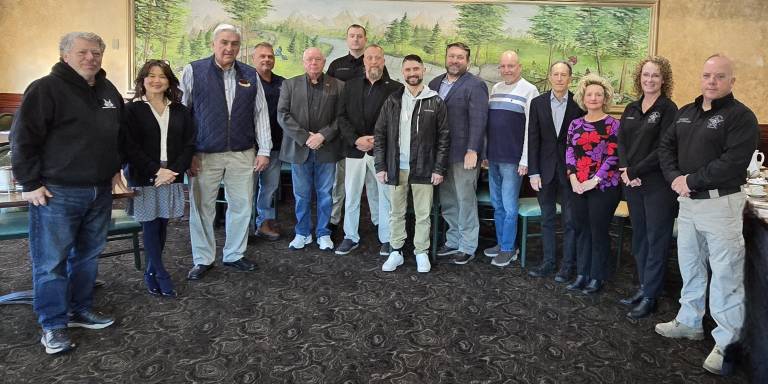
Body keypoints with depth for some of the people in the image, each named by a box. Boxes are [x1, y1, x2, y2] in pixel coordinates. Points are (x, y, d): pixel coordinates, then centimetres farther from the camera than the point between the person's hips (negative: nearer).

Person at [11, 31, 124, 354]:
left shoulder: (108, 91, 11)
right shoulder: (46, 89, -10)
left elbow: (119, 133, 26)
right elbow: (23, 138, -11)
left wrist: (115, 167, 19)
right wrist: (31, 184, -12)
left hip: (99, 192, 7)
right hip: (56, 193, -6)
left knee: (88, 256, 15)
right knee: (51, 261, 1)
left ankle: (80, 310, 29)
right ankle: (54, 326, 12)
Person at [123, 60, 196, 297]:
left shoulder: (180, 111, 9)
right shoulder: (132, 110, -1)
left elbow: (189, 145, 4)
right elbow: (130, 147, -7)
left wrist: (173, 171, -10)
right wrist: (156, 171, -15)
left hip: (172, 177, 3)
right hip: (144, 178, -3)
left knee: (162, 226, 7)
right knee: (150, 227, 1)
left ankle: (151, 274, 20)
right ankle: (161, 277, 8)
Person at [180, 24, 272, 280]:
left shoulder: (250, 75, 8)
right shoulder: (193, 71, -1)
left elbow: (261, 114, 8)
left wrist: (264, 150, 3)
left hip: (242, 154, 3)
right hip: (204, 155, -2)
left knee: (242, 206, 9)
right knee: (202, 208, 6)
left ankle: (234, 255, 27)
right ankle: (203, 260, 22)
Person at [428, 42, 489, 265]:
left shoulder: (475, 85, -6)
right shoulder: (435, 83, 12)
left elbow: (478, 120, -13)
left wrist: (472, 151, -19)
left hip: (463, 154, -6)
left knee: (465, 201, 2)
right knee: (447, 202, 13)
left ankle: (467, 247, 14)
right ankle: (453, 242, 27)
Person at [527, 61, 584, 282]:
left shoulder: (579, 104, -3)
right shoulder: (538, 103, 3)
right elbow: (533, 139, 1)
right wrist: (533, 172, -4)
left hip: (570, 170, -2)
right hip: (545, 169, 2)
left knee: (570, 220, 4)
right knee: (547, 220, 11)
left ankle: (568, 265, 14)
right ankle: (548, 262, 22)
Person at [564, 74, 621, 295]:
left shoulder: (612, 124, -4)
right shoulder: (575, 124, 10)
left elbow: (613, 156, -10)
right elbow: (569, 152, 6)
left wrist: (594, 180, -15)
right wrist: (573, 178, -7)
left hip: (603, 187, -5)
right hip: (579, 187, 5)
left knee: (599, 231, 2)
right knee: (582, 230, 11)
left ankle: (597, 277, 14)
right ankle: (582, 274, 21)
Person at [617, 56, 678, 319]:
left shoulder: (668, 109, -7)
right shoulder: (631, 109, 12)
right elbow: (621, 141, 5)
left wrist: (634, 171, -15)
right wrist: (625, 170, -10)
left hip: (658, 185, -6)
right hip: (632, 184, 6)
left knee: (656, 240, 2)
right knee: (639, 238, 14)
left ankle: (650, 297, 11)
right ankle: (643, 287, 27)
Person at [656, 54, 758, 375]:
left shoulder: (741, 116, -11)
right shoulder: (685, 113, 12)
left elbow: (733, 163, -22)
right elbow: (666, 147, 10)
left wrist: (691, 181, -18)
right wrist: (674, 178, -8)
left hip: (721, 203, -7)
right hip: (687, 202, 7)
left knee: (726, 275, -2)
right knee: (690, 266, 18)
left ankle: (727, 342, 9)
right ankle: (689, 322, 34)